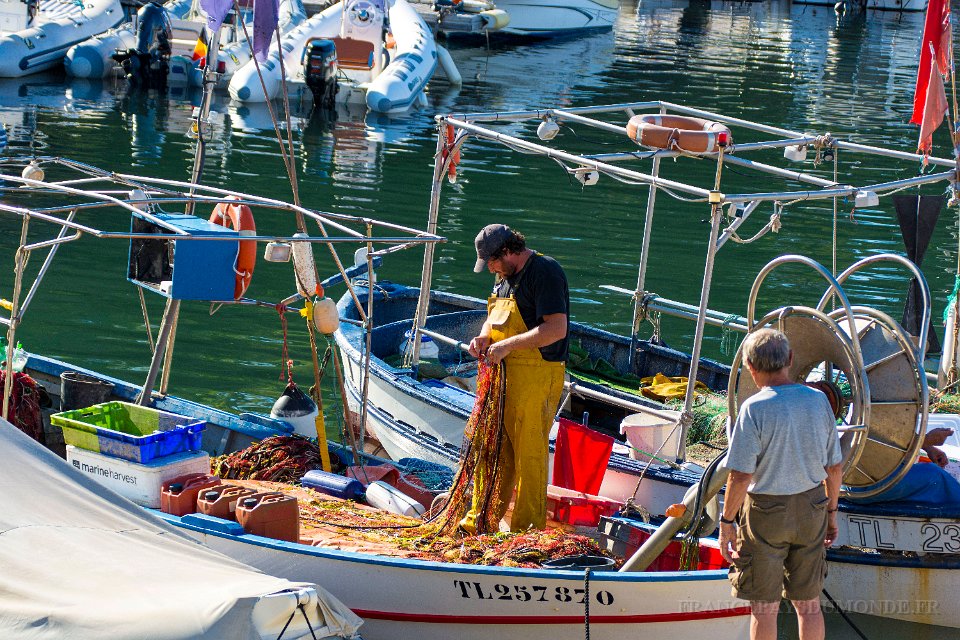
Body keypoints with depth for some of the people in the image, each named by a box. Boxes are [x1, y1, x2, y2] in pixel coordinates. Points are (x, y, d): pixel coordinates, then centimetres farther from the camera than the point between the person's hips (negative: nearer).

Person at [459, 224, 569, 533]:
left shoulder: (545, 272, -15)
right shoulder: (505, 275, 15)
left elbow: (556, 329, -23)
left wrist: (508, 345, -22)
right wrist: (483, 338, 4)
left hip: (536, 377, -9)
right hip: (502, 374, 9)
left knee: (529, 453, -3)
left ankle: (527, 531, 5)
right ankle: (479, 521, 21)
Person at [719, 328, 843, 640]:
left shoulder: (754, 409, -18)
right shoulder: (818, 401, -3)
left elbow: (741, 476, -19)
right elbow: (835, 467, 4)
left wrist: (727, 521, -8)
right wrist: (831, 511, 17)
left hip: (765, 513, -4)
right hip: (811, 509, 5)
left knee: (764, 608, 7)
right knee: (809, 603, 15)